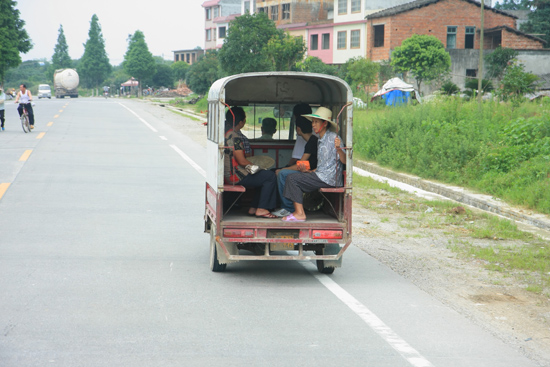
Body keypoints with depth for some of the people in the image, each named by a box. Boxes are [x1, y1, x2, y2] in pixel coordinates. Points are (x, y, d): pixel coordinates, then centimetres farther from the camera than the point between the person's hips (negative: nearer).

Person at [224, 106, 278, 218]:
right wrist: (254, 166, -2)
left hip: (227, 174, 10)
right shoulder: (234, 137, -21)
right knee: (270, 176, -9)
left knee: (265, 176, 20)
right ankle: (261, 209, -6)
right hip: (235, 176, -10)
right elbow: (242, 161, -20)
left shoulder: (226, 132, 11)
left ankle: (253, 208, 16)